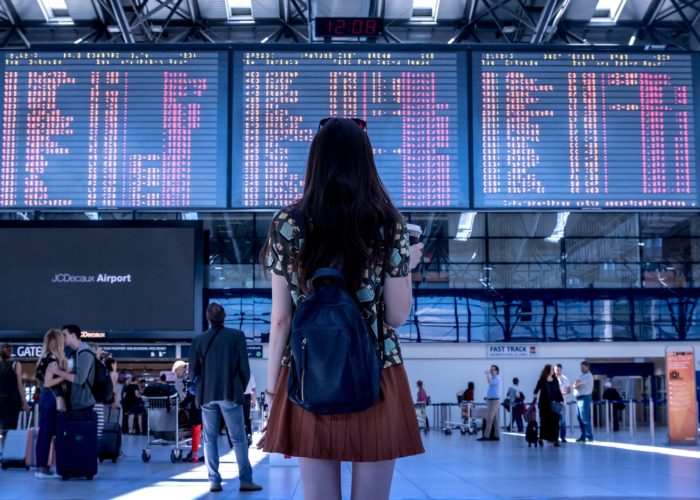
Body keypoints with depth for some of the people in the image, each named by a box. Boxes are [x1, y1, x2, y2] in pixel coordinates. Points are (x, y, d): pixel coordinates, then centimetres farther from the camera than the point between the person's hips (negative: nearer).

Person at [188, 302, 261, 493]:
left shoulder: (198, 340, 2)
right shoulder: (237, 335, -2)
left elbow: (193, 372, 3)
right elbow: (244, 367, -3)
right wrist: (241, 389, 11)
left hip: (207, 395, 2)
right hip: (230, 394, -2)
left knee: (210, 439, 7)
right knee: (239, 439, 3)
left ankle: (214, 481, 4)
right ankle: (245, 480, 0)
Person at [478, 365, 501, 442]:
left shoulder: (497, 378, -11)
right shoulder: (493, 378, 18)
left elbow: (490, 382, -29)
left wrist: (488, 374, -20)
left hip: (494, 400, -9)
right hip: (491, 400, 9)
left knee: (489, 419, -12)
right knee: (495, 419, 7)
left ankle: (486, 436, -14)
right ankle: (496, 436, 7)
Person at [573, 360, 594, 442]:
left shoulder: (588, 376, -10)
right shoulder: (582, 375, 20)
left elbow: (576, 383, -16)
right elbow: (575, 385, 12)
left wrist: (576, 384, 4)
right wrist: (576, 384, -8)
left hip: (584, 398, -9)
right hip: (579, 398, 9)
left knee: (585, 418, -12)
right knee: (580, 418, 10)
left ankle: (589, 436, -11)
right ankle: (583, 435, 15)